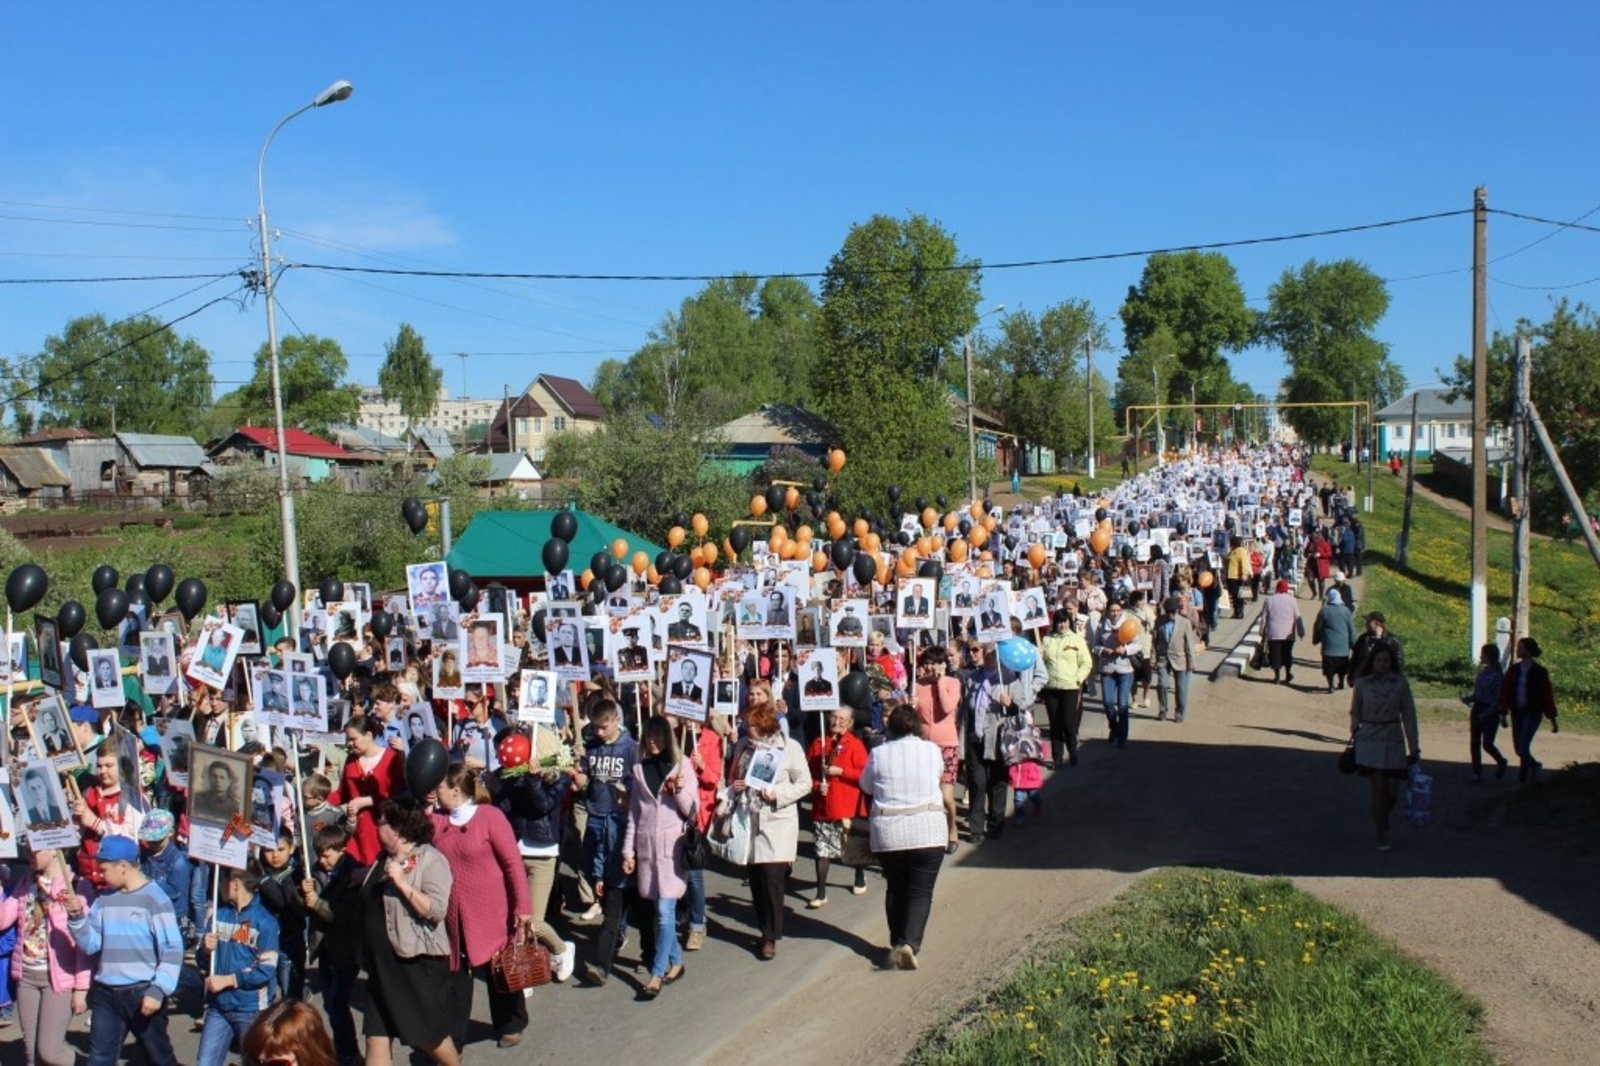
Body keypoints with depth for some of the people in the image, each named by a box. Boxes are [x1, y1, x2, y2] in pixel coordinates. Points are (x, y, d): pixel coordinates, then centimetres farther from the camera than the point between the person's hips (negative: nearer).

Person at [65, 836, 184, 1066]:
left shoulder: (155, 899, -10)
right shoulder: (104, 899, 7)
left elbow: (173, 950, -13)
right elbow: (91, 945, 5)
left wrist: (158, 990, -19)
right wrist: (77, 917, -9)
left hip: (143, 993, -5)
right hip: (105, 994, 5)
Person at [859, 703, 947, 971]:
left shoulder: (878, 753, -1)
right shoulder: (931, 750, 0)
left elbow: (866, 787, 14)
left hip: (887, 833, 1)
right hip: (927, 831, -1)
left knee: (895, 889, 17)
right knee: (920, 892, 1)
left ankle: (897, 944, 21)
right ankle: (910, 943, -16)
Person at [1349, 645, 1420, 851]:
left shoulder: (1400, 683, 0)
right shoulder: (1362, 684, 0)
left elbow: (1409, 716, 2)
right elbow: (1355, 712, 12)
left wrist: (1414, 747, 1)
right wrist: (1355, 731, -2)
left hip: (1394, 741, 1)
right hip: (1370, 741, -1)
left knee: (1393, 792, 3)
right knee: (1378, 790, -5)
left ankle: (1381, 821, 34)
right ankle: (1382, 838, 6)